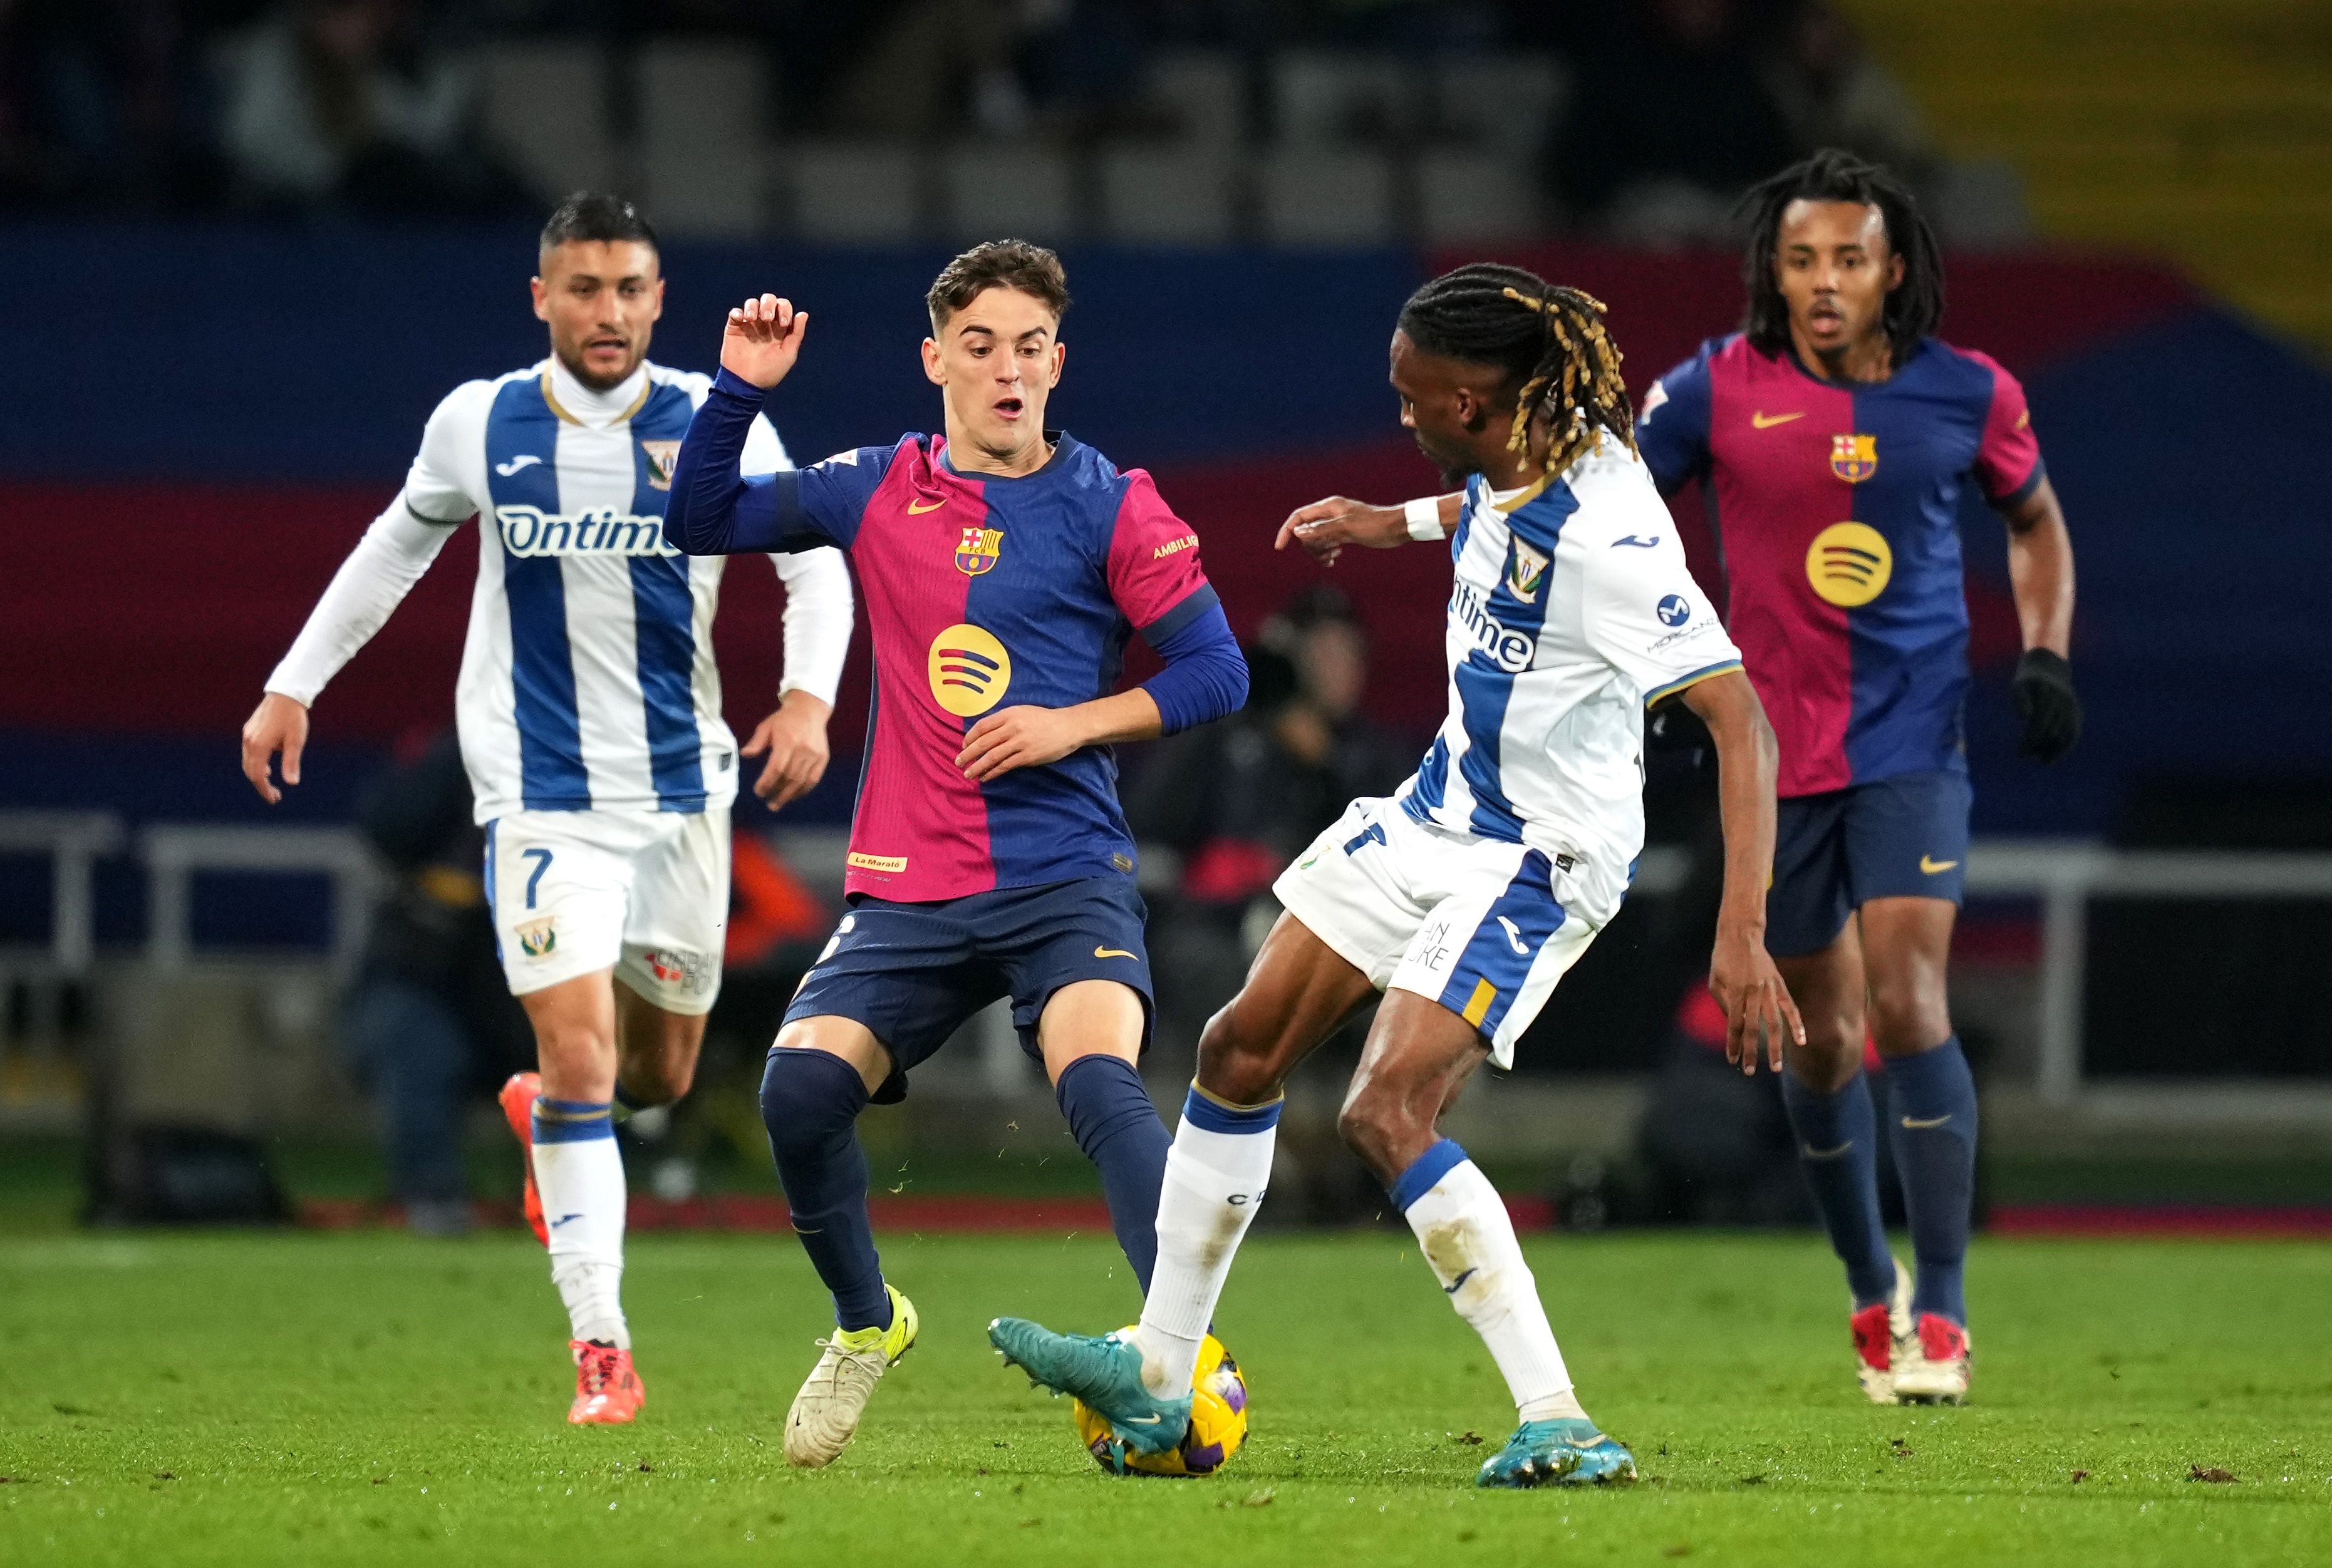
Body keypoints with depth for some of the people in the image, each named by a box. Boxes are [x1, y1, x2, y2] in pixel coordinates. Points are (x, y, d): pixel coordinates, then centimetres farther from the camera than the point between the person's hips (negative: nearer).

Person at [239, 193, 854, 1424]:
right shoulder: (478, 424, -2)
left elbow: (816, 565, 0)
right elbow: (397, 547, 15)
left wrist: (808, 696, -18)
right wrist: (293, 686, 14)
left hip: (684, 790, 2)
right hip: (542, 799, -2)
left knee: (659, 1074, 13)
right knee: (579, 1055, -15)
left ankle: (543, 1111, 50)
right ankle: (600, 1348, -12)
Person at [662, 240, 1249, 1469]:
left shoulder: (1108, 505, 1)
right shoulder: (880, 492, 10)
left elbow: (1215, 671, 1)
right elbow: (700, 522, 17)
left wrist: (1073, 724, -11)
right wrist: (741, 390, 2)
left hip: (1064, 876, -3)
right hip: (907, 892, 3)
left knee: (1097, 1077, -30)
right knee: (800, 1084, -17)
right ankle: (866, 1322, 10)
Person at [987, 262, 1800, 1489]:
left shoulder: (1608, 537, -30)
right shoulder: (1516, 458, -4)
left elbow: (1740, 720, -32)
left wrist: (1742, 930, -37)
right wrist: (1394, 522, 30)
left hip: (1539, 860, -10)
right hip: (1440, 811, 10)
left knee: (1384, 1115, -22)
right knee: (1243, 1050, 12)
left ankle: (1558, 1424, -19)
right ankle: (1157, 1375, 24)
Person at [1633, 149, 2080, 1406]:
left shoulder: (1967, 395, -3)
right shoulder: (1719, 391, -6)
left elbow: (2036, 522, 15)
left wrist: (2045, 654, 2)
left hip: (1912, 744, -1)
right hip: (1774, 749, 1)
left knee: (1907, 1003, -17)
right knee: (1821, 1037, 8)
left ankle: (1940, 1314, -14)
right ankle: (1872, 1292, 28)